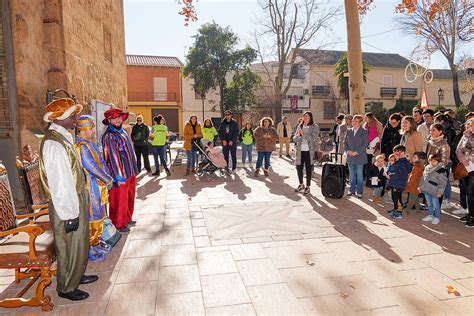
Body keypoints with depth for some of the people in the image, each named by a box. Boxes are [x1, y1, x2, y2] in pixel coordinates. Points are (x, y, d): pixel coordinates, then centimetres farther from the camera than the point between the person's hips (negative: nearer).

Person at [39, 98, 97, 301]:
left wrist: (78, 206, 17)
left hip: (77, 200, 9)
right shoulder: (54, 143, -24)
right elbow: (59, 183, -25)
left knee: (80, 244, 24)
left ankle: (77, 276, 44)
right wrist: (69, 214, -22)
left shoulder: (63, 138, 6)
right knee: (70, 248, 9)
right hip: (67, 205, -9)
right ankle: (66, 288, 30)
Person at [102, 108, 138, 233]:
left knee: (130, 198, 19)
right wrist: (119, 177, -21)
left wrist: (134, 170, 19)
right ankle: (119, 224, 20)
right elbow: (113, 157, -20)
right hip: (121, 175, -9)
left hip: (131, 172, 9)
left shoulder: (123, 132, 11)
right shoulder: (109, 136, -15)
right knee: (120, 200, 3)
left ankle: (127, 219, 36)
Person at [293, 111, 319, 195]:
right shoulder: (300, 126, 13)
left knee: (308, 169, 2)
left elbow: (313, 138, -14)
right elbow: (294, 139, 11)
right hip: (300, 151, 5)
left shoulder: (314, 127, -1)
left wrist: (303, 134, -17)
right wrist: (298, 135, -10)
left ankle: (307, 187, 14)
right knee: (299, 168, 8)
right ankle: (301, 185, 27)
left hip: (309, 151, -4)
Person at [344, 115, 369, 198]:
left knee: (359, 175, 0)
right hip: (350, 157, 4)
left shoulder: (364, 132, 0)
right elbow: (345, 142, 11)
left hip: (359, 156, -4)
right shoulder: (348, 131, 11)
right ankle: (352, 190, 21)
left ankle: (359, 192, 7)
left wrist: (356, 152, -13)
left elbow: (365, 144, -6)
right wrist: (347, 151, -6)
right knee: (351, 175, 10)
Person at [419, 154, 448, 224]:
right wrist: (421, 186, 16)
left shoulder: (441, 170, -10)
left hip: (434, 191, -6)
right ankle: (431, 216, 29)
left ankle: (437, 218, 15)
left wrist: (440, 192, -16)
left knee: (435, 205, 2)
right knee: (429, 204, 17)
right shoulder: (427, 168, 10)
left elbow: (443, 182, -13)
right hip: (426, 190, 6)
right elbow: (423, 178, 19)